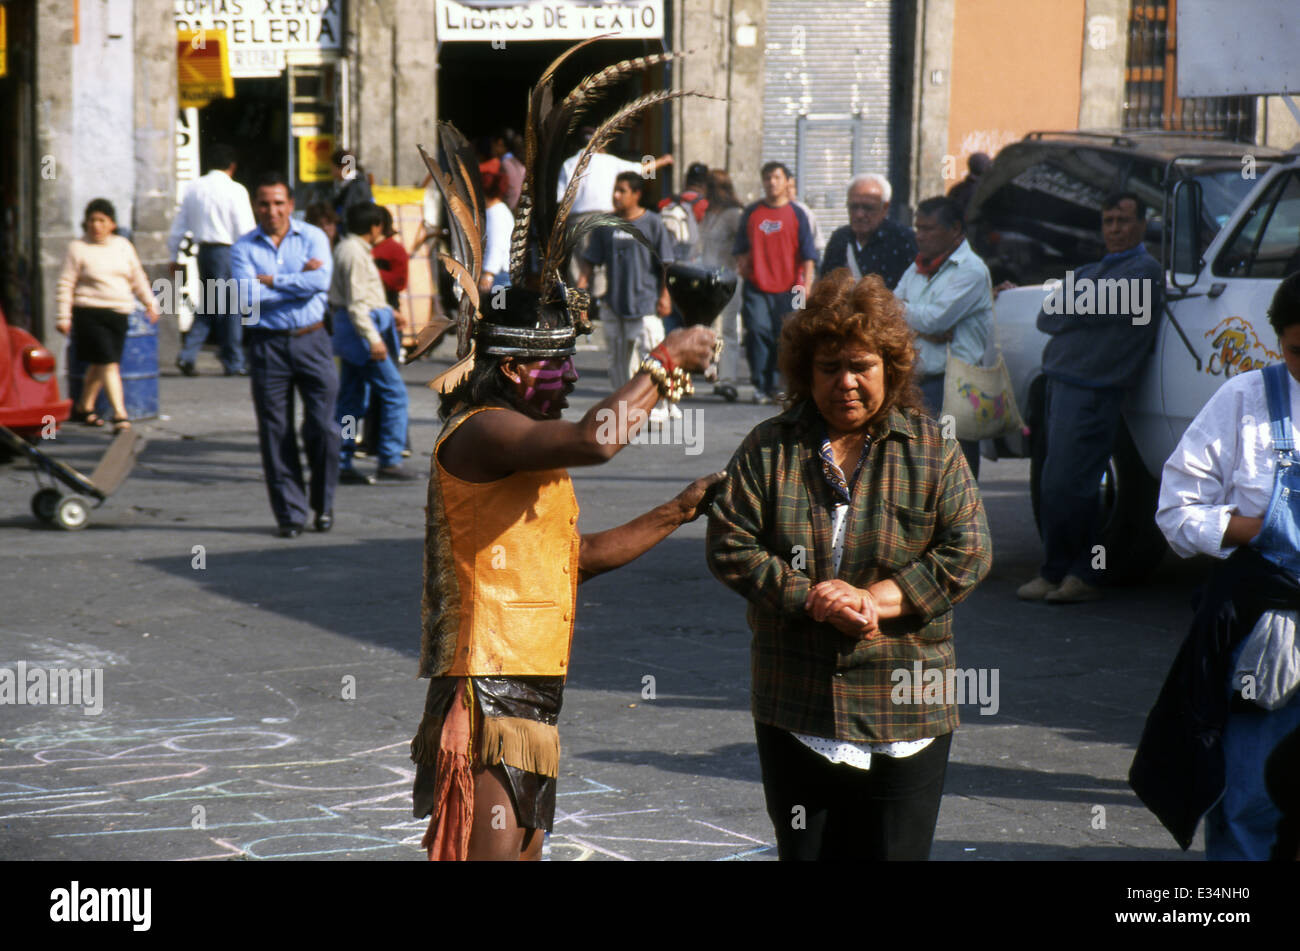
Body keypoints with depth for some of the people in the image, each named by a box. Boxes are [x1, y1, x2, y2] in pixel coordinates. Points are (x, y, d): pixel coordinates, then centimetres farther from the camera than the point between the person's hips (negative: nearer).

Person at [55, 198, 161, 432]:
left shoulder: (123, 246, 11)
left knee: (99, 363, 11)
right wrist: (63, 317, -8)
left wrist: (149, 303, 17)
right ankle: (120, 414, -14)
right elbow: (65, 285, -3)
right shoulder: (77, 248, -3)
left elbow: (137, 278, 21)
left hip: (119, 314, 5)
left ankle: (84, 407, 29)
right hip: (89, 313, -5)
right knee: (108, 361, -12)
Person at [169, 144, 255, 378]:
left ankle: (187, 355, 2)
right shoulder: (235, 190, -8)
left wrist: (174, 257, 21)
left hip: (204, 251, 6)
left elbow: (179, 226, 13)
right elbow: (245, 229, -9)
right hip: (227, 251, -6)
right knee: (231, 308, 1)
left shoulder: (194, 189, 9)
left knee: (206, 306, 14)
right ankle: (234, 364, 5)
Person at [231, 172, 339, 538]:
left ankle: (323, 504, 15)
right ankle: (290, 513, 11)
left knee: (323, 428, -3)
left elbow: (320, 281, -14)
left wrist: (272, 281, -10)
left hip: (311, 340, 0)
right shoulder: (244, 248, 3)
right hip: (268, 345, 0)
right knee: (276, 434, 2)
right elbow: (248, 295, -13)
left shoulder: (312, 237, 4)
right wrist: (299, 281, -10)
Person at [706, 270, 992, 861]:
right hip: (795, 708, 1)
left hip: (905, 710, -1)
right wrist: (813, 598, -15)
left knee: (896, 852, 0)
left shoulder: (932, 451, 2)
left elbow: (967, 553, -5)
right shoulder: (769, 449, 4)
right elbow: (729, 547, -3)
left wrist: (873, 600, -15)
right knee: (804, 853, 8)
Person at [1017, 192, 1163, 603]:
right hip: (1063, 383, 9)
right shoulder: (1090, 272, 23)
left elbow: (1094, 308, -15)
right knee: (1075, 487, 8)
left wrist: (1064, 309, 3)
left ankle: (1054, 574, -1)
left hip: (1093, 389, -9)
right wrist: (1077, 314, -6)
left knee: (1063, 487, -10)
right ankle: (1083, 576, 12)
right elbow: (1046, 317, 12)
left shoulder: (1145, 270, -4)